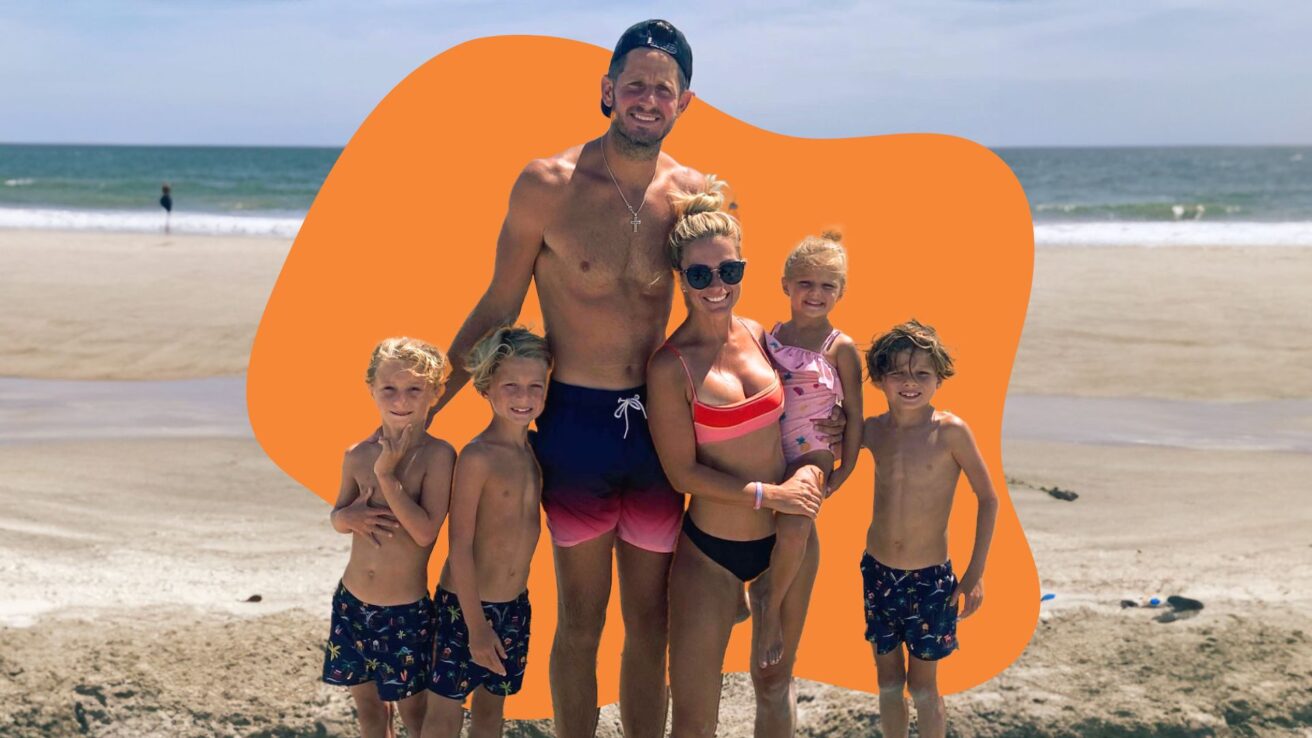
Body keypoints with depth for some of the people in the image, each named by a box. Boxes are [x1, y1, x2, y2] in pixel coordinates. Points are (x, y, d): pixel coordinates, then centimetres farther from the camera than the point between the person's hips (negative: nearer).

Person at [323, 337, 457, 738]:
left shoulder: (437, 455, -15)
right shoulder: (358, 455, -2)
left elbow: (425, 531, -22)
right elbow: (337, 515, 12)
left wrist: (388, 474, -23)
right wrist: (351, 517, -11)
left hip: (407, 610, -4)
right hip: (352, 602, 5)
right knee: (366, 701, 18)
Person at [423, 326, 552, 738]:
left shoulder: (537, 451, 2)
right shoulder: (477, 457, -17)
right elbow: (460, 547, -16)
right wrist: (476, 625, -16)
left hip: (515, 605, 6)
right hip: (466, 603, -6)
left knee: (492, 705, 18)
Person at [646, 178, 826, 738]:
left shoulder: (759, 336, 0)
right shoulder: (670, 366, -16)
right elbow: (683, 472, -15)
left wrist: (810, 469, -5)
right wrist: (767, 494, -18)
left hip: (788, 539, 5)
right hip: (710, 550, -5)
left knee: (774, 682, 21)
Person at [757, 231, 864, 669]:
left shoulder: (840, 348, -3)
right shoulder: (770, 336, 8)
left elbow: (853, 414, -1)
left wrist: (845, 469, -4)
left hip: (811, 454, -5)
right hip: (767, 452, 5)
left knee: (793, 526, -30)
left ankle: (772, 611, -9)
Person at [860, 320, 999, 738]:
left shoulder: (950, 431, -15)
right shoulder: (872, 430, -4)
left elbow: (988, 499, -8)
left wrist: (975, 572, -10)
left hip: (930, 578, -3)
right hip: (877, 572, 4)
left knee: (922, 683, 8)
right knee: (888, 679, 15)